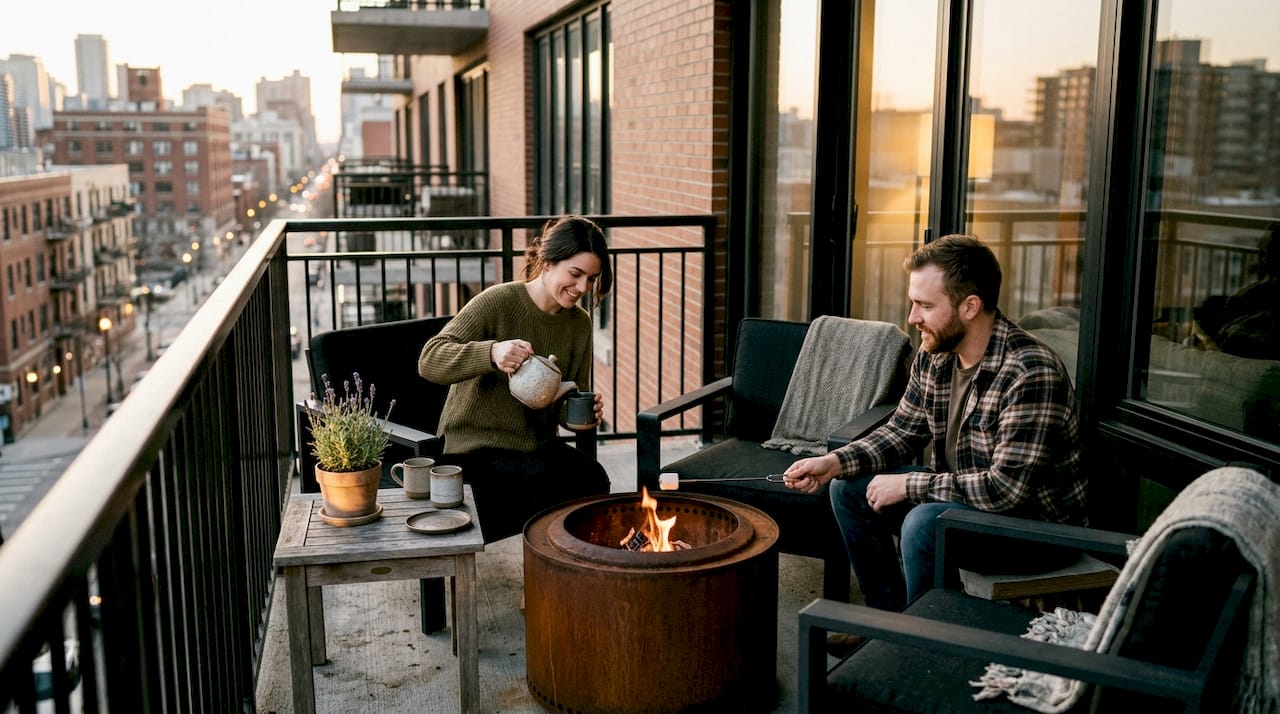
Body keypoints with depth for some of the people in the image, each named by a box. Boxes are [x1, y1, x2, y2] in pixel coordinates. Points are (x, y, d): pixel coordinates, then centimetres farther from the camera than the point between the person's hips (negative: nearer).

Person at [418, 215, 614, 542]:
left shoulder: (580, 323, 5)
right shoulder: (498, 302, -14)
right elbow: (429, 360, -21)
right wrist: (492, 352, -39)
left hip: (539, 446, 6)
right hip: (477, 450, -5)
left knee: (594, 481, -24)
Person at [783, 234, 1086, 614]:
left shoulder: (1030, 373, -28)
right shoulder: (933, 357, -3)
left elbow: (1007, 487, -31)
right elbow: (902, 432, 9)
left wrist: (907, 485, -23)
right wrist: (834, 462, -8)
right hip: (962, 497, 8)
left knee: (925, 522, -32)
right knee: (849, 488, 3)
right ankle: (888, 614, 15)